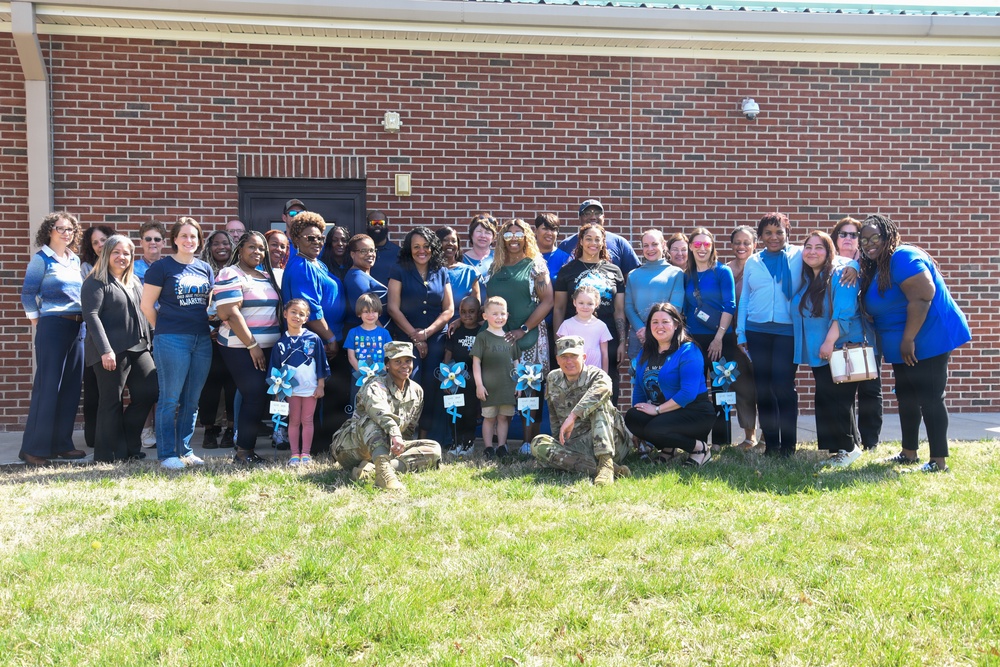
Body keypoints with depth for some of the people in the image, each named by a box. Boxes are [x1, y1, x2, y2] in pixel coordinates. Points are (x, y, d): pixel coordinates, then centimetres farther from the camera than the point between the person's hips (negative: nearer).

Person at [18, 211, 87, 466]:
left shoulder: (75, 260, 14)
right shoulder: (41, 259, -3)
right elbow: (28, 293, -4)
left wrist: (84, 317, 10)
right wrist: (36, 319, -5)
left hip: (77, 327, 7)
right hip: (52, 326, -7)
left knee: (71, 386, 7)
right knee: (48, 386, -7)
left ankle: (61, 443, 15)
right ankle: (33, 449, -2)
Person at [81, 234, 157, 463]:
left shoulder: (135, 281, 19)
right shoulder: (96, 282, -4)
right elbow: (91, 316, -13)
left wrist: (150, 341, 15)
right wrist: (105, 350, -21)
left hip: (139, 348, 8)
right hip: (112, 351, -7)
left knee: (149, 392, 3)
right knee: (111, 402, -2)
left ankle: (130, 446, 17)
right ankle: (109, 455, 7)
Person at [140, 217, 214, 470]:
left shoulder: (205, 268, 13)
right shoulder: (162, 267, -2)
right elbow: (146, 305, -2)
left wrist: (209, 327, 11)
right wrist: (162, 328, 4)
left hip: (202, 340, 5)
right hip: (172, 341, -5)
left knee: (191, 400, 9)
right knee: (170, 399, -2)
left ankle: (185, 451, 19)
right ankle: (167, 454, 5)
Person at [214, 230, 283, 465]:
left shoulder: (266, 276, 17)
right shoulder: (230, 275, -8)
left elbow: (275, 309, 23)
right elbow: (231, 313, -17)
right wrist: (252, 345, -18)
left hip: (266, 348, 8)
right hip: (241, 348, -8)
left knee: (259, 397, 7)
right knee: (255, 396, -12)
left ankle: (246, 447, 15)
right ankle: (243, 451, -3)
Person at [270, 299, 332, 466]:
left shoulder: (313, 339, -3)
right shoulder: (281, 343, 1)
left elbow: (321, 364, 0)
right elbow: (275, 369, 6)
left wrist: (321, 386, -1)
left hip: (310, 388, -1)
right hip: (291, 389, 1)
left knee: (307, 421, 7)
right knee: (294, 421, 8)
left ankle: (306, 453, 14)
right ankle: (294, 454, 14)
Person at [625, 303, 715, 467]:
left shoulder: (688, 351, -12)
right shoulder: (646, 353, 10)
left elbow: (688, 393, -21)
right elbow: (639, 389, 12)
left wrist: (657, 409, -20)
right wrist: (638, 409, -2)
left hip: (694, 412, -6)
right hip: (662, 413, 6)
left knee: (654, 429, -31)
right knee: (632, 417, -22)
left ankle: (700, 448, -7)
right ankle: (667, 448, 4)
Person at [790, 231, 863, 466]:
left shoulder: (840, 275, -11)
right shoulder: (804, 280, 11)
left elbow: (844, 313, -21)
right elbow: (799, 314, 19)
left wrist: (830, 341, -28)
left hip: (842, 349, -7)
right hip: (818, 352, 8)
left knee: (835, 399, -7)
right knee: (824, 400, 9)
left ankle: (848, 447, 5)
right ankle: (839, 446, 18)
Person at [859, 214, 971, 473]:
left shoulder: (902, 258, -18)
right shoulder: (873, 268, 12)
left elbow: (922, 298, -27)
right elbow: (877, 308, 21)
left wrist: (908, 340, -26)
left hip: (928, 340, -10)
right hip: (903, 347, 10)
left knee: (929, 399, -7)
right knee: (906, 398, 16)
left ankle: (938, 462, -3)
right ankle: (909, 453, 27)